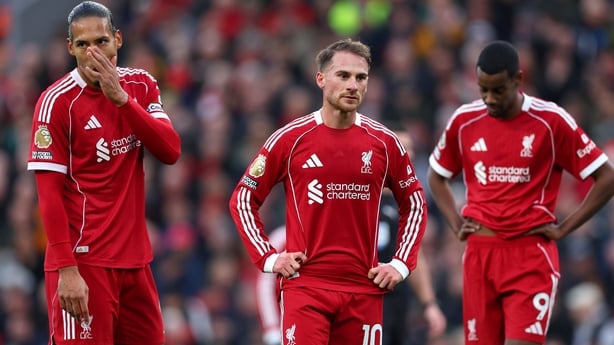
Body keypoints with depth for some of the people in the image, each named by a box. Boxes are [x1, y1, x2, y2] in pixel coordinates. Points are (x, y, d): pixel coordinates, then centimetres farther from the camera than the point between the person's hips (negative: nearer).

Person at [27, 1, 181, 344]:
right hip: (84, 263, -6)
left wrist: (121, 97, -16)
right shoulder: (57, 101, -8)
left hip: (135, 259, 6)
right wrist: (66, 269, -18)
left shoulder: (141, 86, 8)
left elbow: (170, 151, -5)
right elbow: (49, 192, -11)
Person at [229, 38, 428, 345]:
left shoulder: (384, 143, 5)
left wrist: (401, 264, 7)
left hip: (364, 290, 3)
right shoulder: (291, 139, -1)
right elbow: (242, 200, 6)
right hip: (305, 285, -3)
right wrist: (267, 257, -2)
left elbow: (414, 204, 18)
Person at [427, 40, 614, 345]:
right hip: (479, 252, 4)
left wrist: (564, 228, -5)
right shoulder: (464, 121, 5)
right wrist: (456, 224, 9)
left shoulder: (552, 122, -6)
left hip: (531, 254, -4)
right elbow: (436, 176, 23)